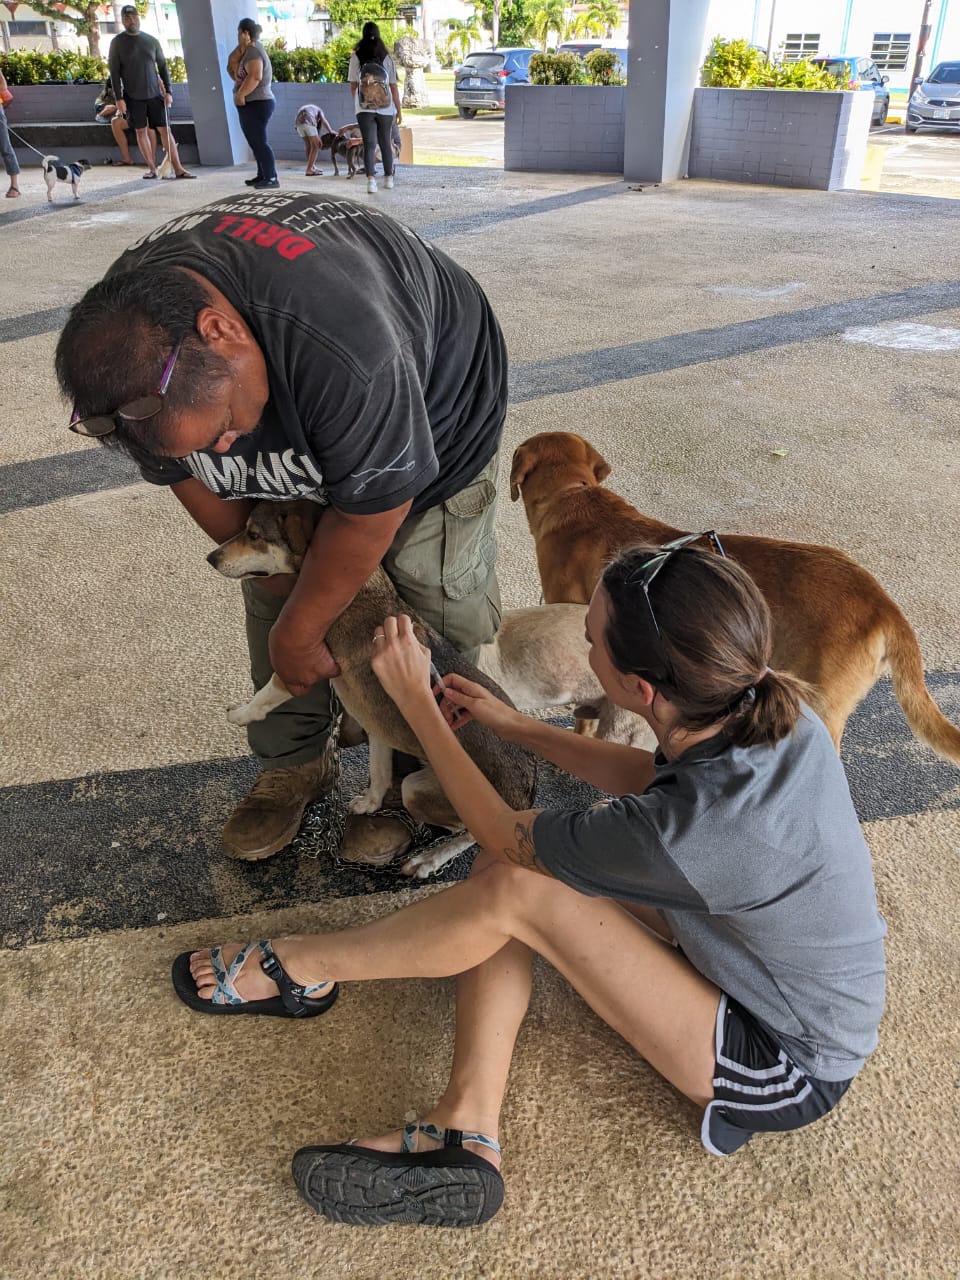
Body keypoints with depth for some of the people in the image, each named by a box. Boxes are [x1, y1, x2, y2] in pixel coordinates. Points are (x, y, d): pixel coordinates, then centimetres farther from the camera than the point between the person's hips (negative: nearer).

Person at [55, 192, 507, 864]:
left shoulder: (349, 353, -46)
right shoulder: (122, 341, -25)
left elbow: (370, 512, -32)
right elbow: (191, 475, -8)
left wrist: (297, 635, -17)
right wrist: (284, 604, -3)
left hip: (433, 404, -4)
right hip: (294, 436, 5)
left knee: (445, 610, -7)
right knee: (272, 596, 4)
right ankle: (295, 762, 24)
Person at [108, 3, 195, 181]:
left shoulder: (151, 41, 7)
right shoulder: (117, 43, 0)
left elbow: (162, 67, 10)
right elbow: (114, 72, -3)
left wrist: (168, 91, -1)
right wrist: (119, 98, -10)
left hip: (155, 94, 1)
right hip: (133, 96, -1)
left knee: (165, 129, -3)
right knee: (141, 131, 1)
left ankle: (178, 168, -6)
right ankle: (151, 168, 6)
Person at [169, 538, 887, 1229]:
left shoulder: (684, 832, -38)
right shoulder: (774, 711, -16)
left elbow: (502, 833, -19)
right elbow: (650, 777, 7)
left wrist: (415, 700, -10)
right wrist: (512, 723, 5)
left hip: (791, 1071, -7)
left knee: (516, 889, -20)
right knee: (504, 872, -6)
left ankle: (298, 969, 3)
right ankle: (464, 1129, -5)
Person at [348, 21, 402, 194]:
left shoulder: (356, 57, -1)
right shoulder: (386, 58, -1)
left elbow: (353, 85, 2)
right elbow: (393, 86, -1)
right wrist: (399, 110, 6)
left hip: (364, 108, -1)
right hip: (385, 108, 1)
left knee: (369, 145, -3)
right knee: (386, 143, 15)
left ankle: (371, 178, -21)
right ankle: (388, 178, 25)